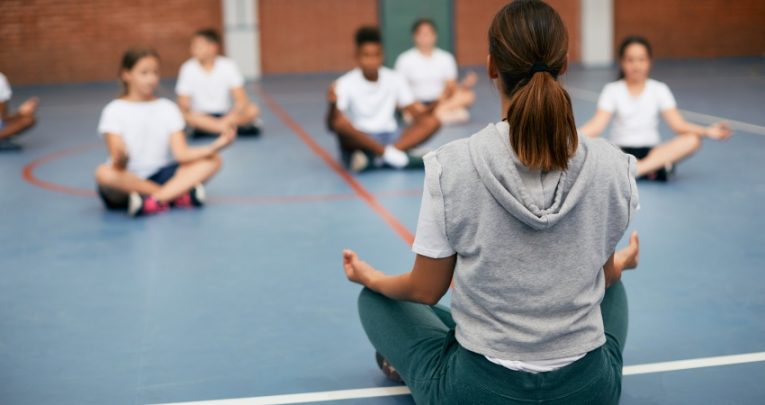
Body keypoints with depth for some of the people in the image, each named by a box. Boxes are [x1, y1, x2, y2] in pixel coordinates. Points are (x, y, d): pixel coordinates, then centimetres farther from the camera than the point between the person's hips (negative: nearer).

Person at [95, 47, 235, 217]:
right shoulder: (114, 111, -4)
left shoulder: (168, 108, 7)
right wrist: (121, 160, -40)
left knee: (211, 160, -15)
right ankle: (178, 195, -25)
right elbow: (118, 163, -15)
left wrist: (215, 146, -22)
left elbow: (181, 154, -5)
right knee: (104, 173, -36)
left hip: (159, 176, 3)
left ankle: (154, 199, -32)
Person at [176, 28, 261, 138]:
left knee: (252, 110, -26)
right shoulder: (188, 69, -9)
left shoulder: (228, 66, -9)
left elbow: (241, 99, -15)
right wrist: (185, 110, -33)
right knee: (187, 116, -35)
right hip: (202, 116, 0)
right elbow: (183, 103, -9)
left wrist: (228, 119, -32)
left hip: (225, 114, 1)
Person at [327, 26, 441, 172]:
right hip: (359, 141, -3)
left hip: (390, 138, 4)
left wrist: (429, 109, -18)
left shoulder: (394, 79, 4)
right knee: (340, 122, -34)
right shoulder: (346, 83, -7)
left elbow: (414, 110, 5)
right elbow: (332, 124, -17)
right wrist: (333, 104, -38)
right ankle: (392, 155, -31)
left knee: (432, 121, -19)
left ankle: (375, 157, -30)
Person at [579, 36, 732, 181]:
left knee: (692, 139, -26)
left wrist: (707, 131, -22)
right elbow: (597, 125, -10)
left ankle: (635, 169, -39)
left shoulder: (659, 89, 6)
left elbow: (678, 124, -4)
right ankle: (656, 168, -37)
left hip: (652, 150, 2)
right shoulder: (612, 90, 2)